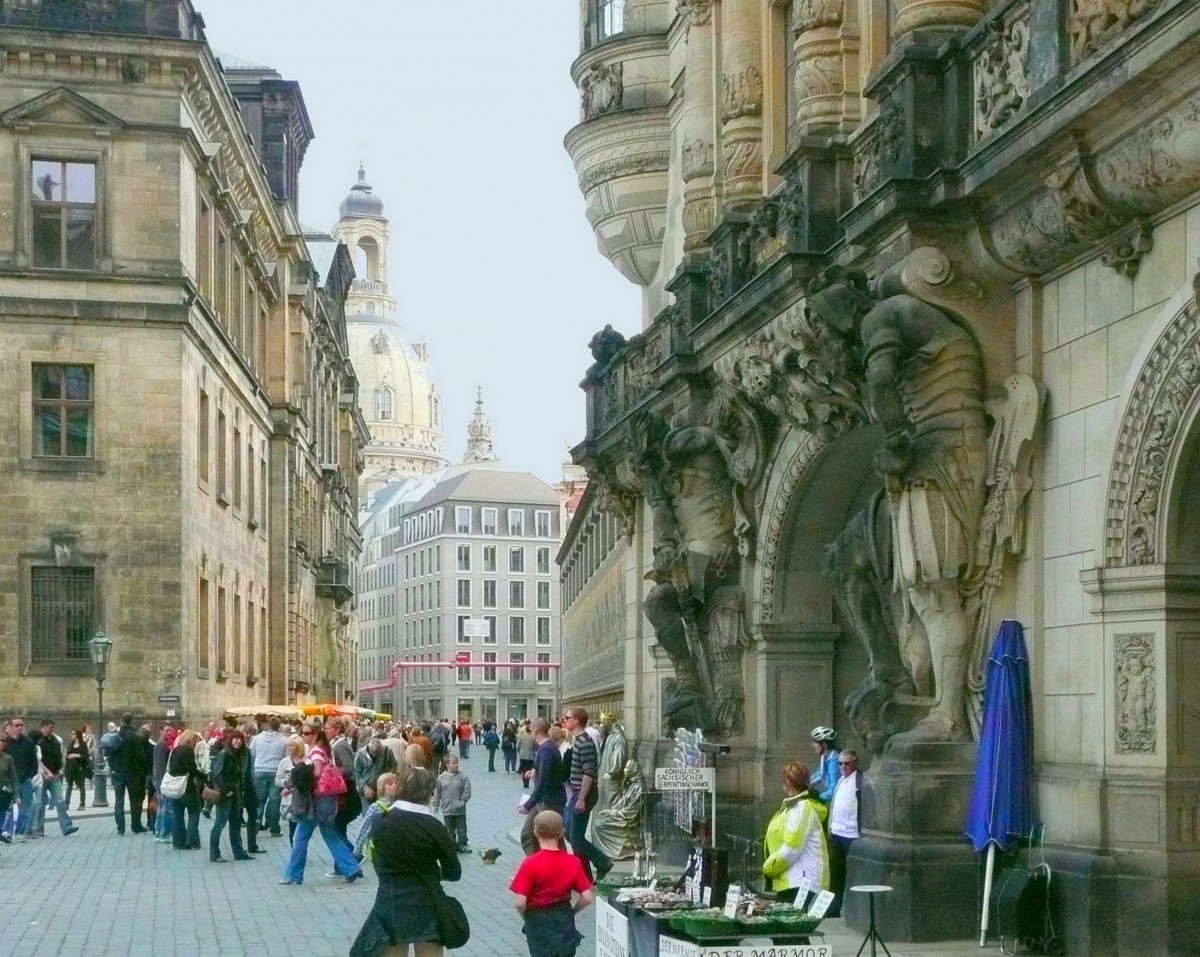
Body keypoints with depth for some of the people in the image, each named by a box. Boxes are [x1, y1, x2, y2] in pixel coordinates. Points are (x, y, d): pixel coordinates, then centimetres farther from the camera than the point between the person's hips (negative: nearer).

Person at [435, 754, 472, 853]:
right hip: (447, 810, 1)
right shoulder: (441, 778, -5)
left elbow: (467, 791, -7)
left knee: (461, 830, 10)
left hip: (460, 810, -1)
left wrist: (462, 801, -17)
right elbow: (437, 793, 3)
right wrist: (436, 805, 3)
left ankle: (462, 845, 22)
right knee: (450, 831, 12)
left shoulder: (462, 777, -8)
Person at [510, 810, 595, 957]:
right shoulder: (572, 862, -9)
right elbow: (587, 897, -9)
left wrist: (525, 917, -1)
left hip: (538, 923, -3)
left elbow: (520, 902, -21)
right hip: (564, 922, 3)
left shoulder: (530, 863, -19)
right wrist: (571, 912, 8)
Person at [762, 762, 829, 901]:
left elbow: (791, 849, -19)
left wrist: (768, 869, -8)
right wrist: (771, 867, 10)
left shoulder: (801, 808, -14)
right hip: (792, 882, 10)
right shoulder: (794, 806, 18)